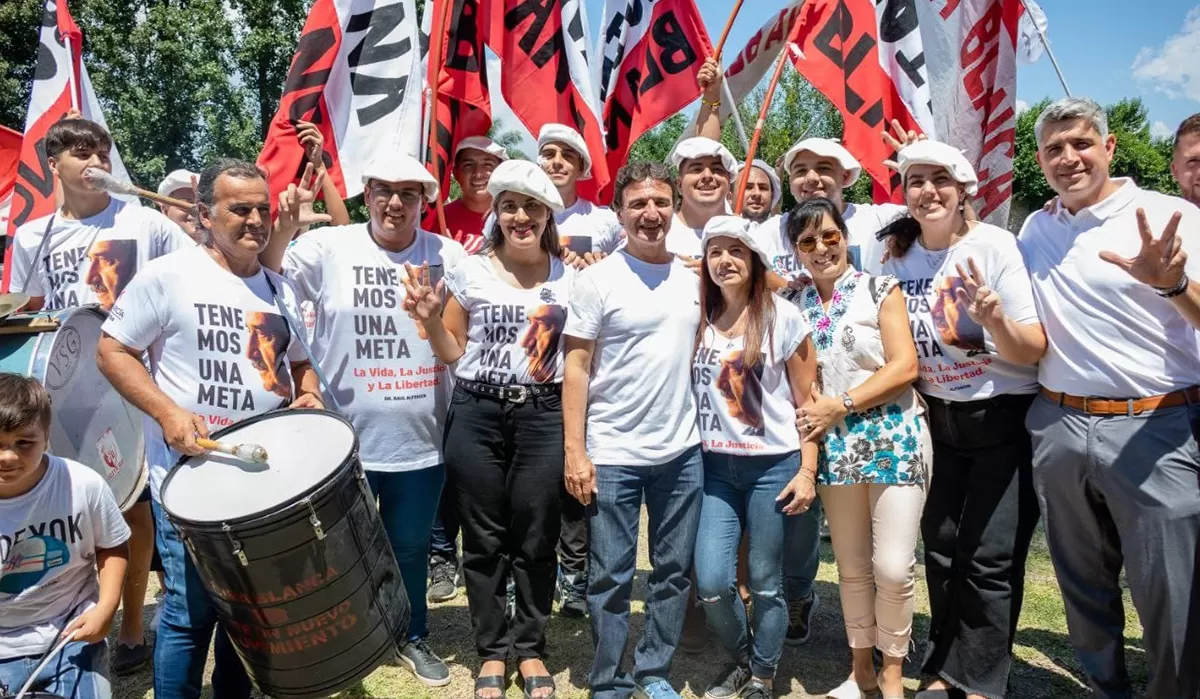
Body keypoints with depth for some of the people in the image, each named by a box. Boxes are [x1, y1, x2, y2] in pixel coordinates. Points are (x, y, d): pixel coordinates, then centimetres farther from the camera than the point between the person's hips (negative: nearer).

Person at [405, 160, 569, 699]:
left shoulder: (569, 279, 5)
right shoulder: (470, 271, 2)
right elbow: (453, 353, 7)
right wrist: (430, 318, -10)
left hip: (542, 416, 0)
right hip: (477, 415, 0)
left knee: (535, 538, 6)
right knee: (484, 538, 8)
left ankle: (530, 647, 27)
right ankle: (492, 649, 26)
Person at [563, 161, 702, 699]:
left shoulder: (693, 277, 6)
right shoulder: (598, 280, -7)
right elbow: (577, 366, -7)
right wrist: (574, 450, -12)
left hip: (682, 451, 5)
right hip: (612, 454, -4)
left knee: (674, 570, 13)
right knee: (611, 577, 6)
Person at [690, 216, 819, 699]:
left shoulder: (783, 318, -4)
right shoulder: (697, 319, 5)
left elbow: (806, 402, -3)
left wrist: (807, 470, -6)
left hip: (773, 466, -3)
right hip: (716, 467, 3)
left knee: (764, 582, 6)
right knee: (711, 584, 0)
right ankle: (741, 660, 29)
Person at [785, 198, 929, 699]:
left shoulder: (880, 290, -3)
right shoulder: (794, 303, 7)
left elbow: (904, 366, -10)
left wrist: (841, 404, -14)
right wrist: (807, 410, -7)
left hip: (892, 437, -3)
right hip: (834, 445, 4)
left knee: (893, 567, -5)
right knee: (851, 565, 12)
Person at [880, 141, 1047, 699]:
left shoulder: (994, 244, -15)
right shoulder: (898, 254, -2)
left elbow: (1034, 351, -18)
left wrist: (996, 320, -36)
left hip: (1004, 419, -4)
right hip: (939, 420, 5)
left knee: (991, 558, -2)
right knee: (940, 549, 11)